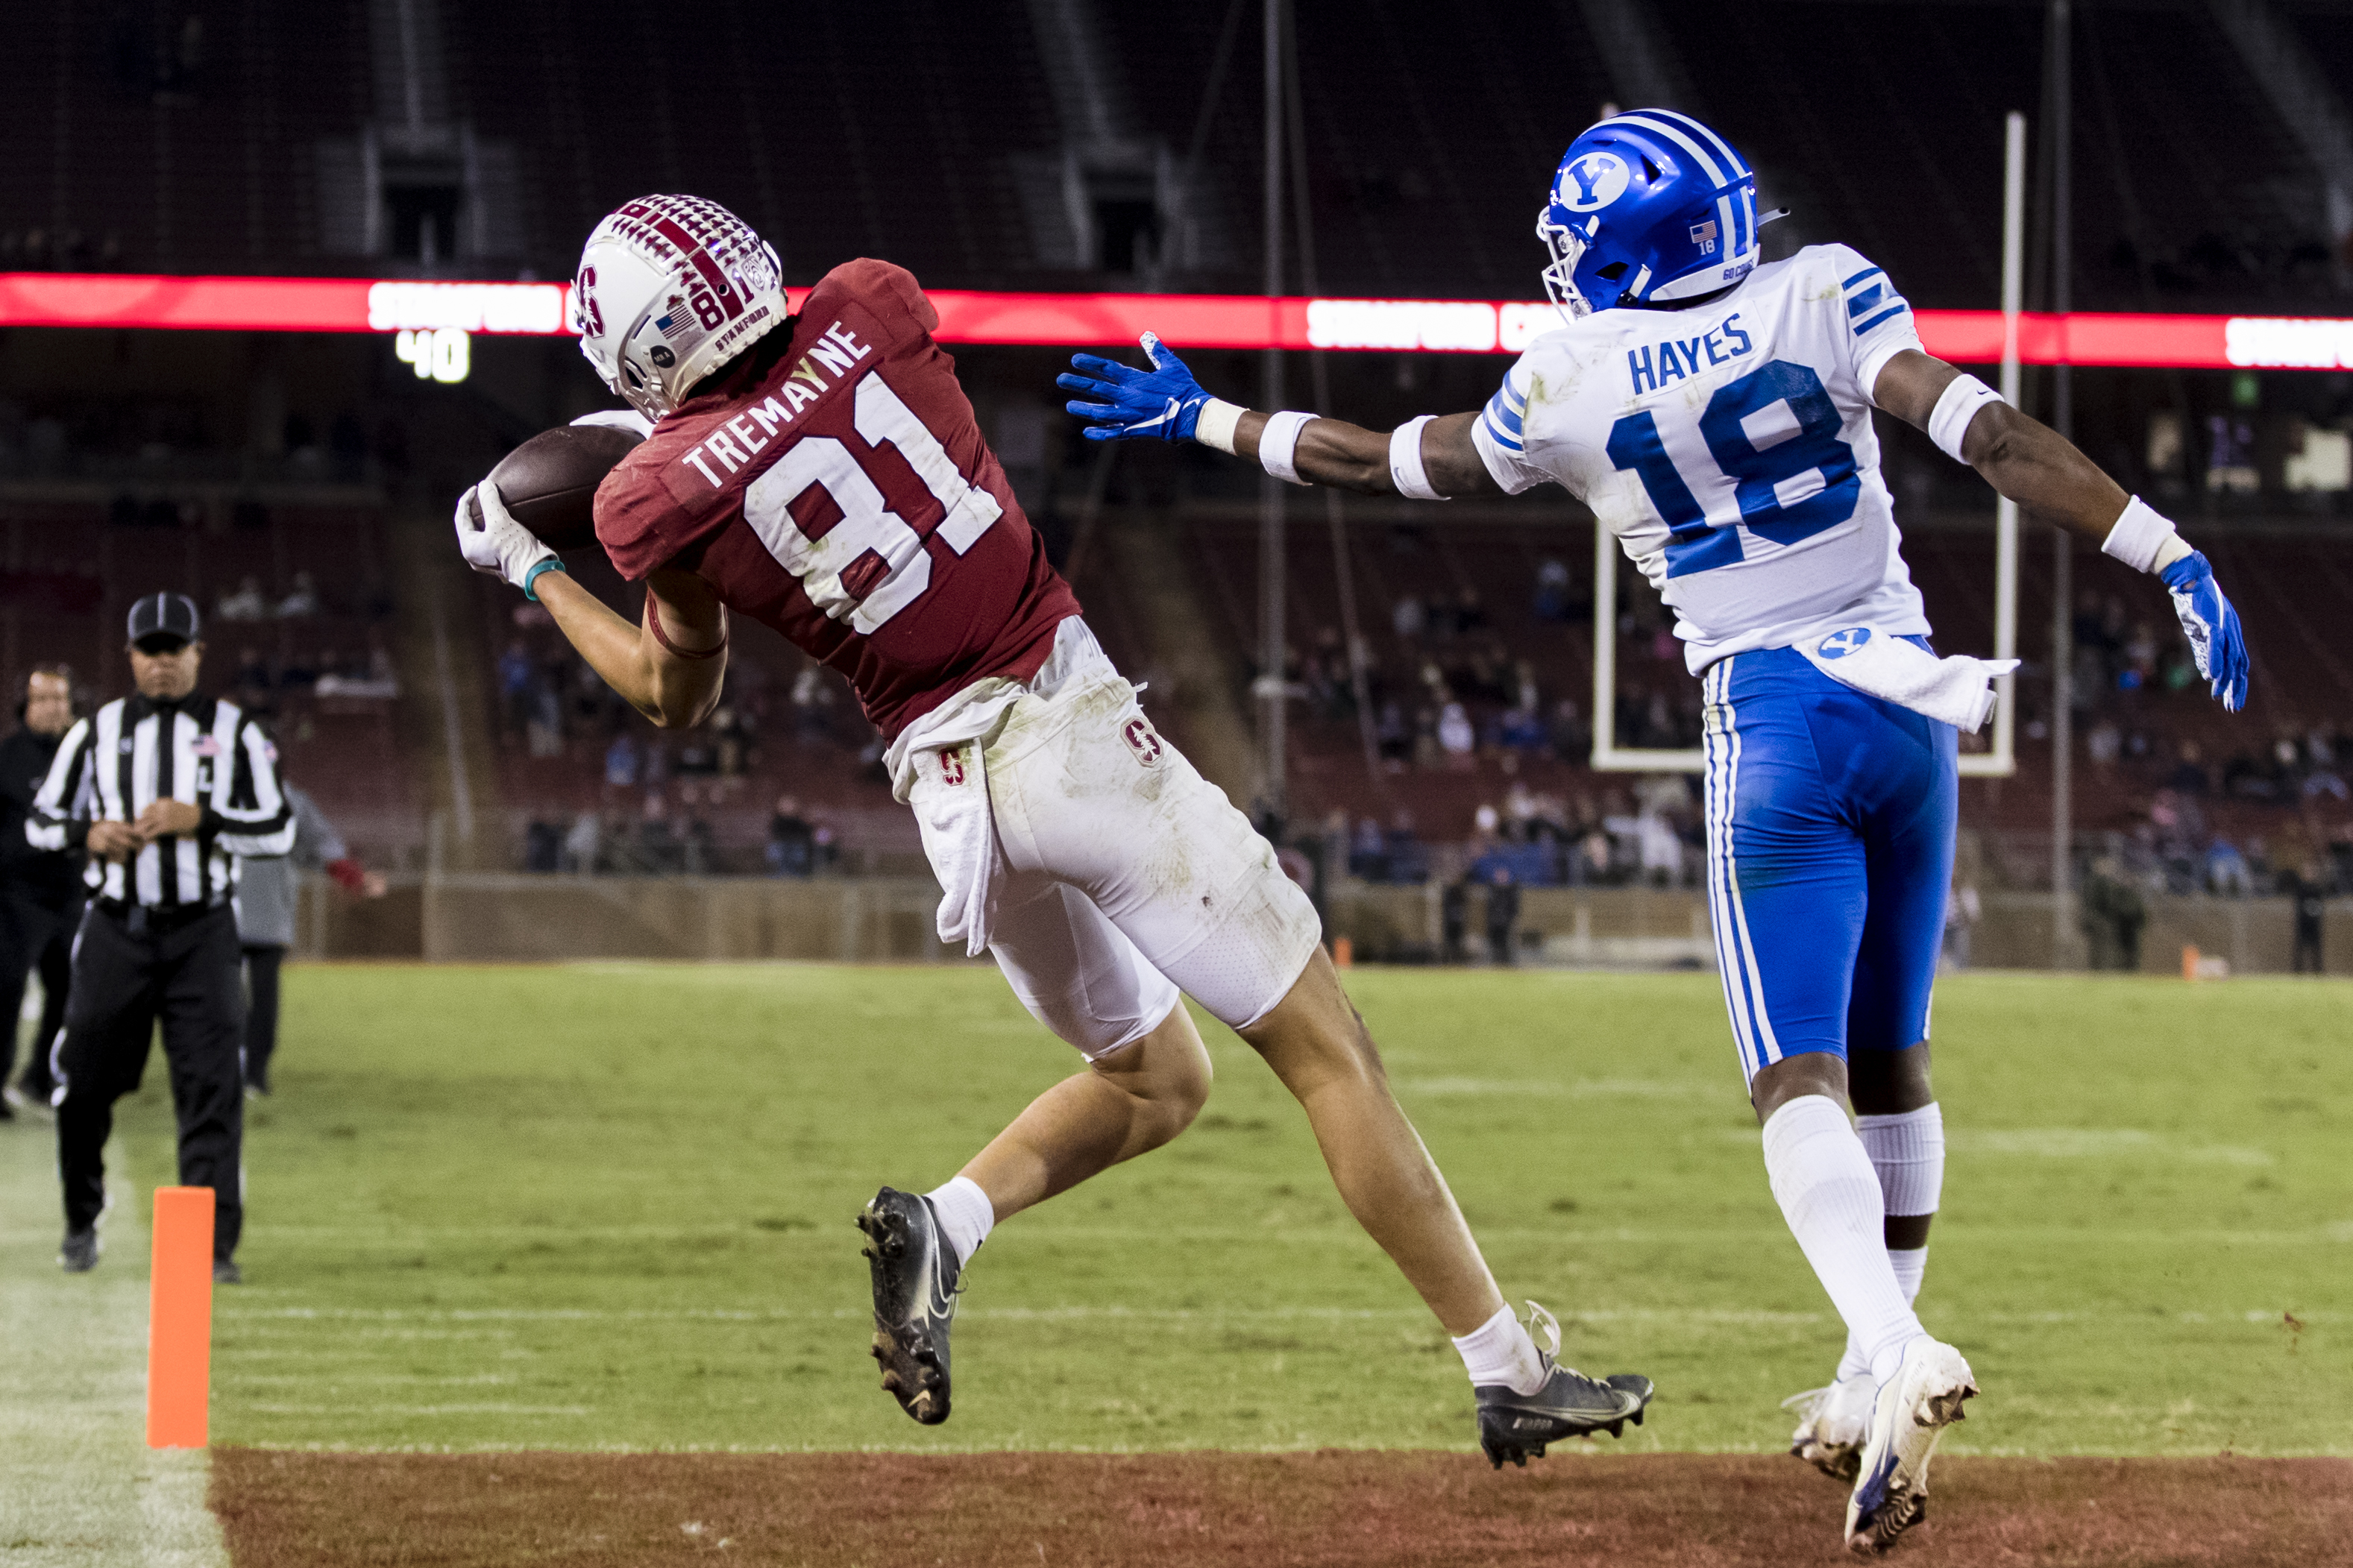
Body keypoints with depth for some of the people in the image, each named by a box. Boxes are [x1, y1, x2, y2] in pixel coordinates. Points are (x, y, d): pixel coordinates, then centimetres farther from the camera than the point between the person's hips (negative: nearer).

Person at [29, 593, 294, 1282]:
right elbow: (41, 820, 12)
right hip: (115, 932, 1)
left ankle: (213, 1246, -9)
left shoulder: (235, 732, 5)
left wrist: (198, 818, -14)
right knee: (85, 1083, 3)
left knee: (211, 1089, -10)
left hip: (200, 933, -1)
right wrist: (88, 832, -9)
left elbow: (278, 829, 1)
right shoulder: (96, 731, 9)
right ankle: (81, 1224, 25)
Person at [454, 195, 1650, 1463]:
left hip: (949, 795, 2)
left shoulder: (661, 498, -2)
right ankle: (1509, 1372, 0)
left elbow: (676, 693, 17)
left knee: (1153, 1081, 25)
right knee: (1328, 1054, 2)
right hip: (1069, 729, -2)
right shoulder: (868, 314, -2)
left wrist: (527, 568, 28)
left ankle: (943, 1223, 1)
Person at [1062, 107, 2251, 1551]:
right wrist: (2170, 555, -17)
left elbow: (1391, 463, 12)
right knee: (1892, 1062, 18)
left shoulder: (1567, 390, -3)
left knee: (1799, 1082, -9)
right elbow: (1988, 433, -15)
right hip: (1912, 703, 3)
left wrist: (1205, 420, 26)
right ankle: (1877, 1380, 23)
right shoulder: (1823, 297, -3)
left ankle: (1898, 1348, -34)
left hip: (1776, 728, -3)